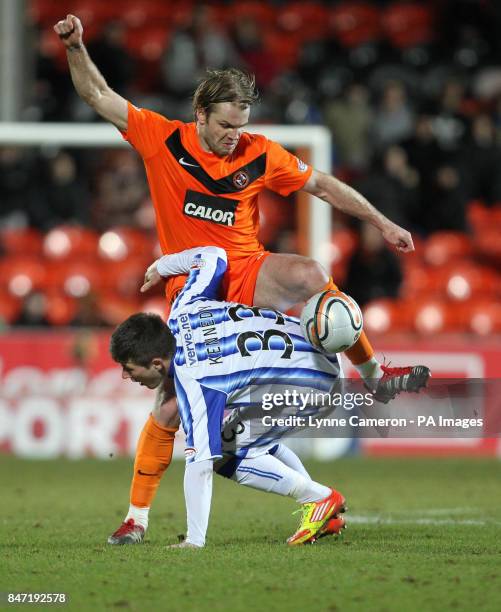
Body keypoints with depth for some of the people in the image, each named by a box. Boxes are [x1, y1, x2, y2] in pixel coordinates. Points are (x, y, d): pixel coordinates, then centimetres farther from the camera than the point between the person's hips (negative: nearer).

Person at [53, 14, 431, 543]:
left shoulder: (259, 155, -2)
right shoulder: (162, 139, -4)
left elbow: (323, 185, 7)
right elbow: (98, 95, -3)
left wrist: (382, 223, 7)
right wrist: (76, 48, -18)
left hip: (248, 275, 1)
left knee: (310, 275, -33)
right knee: (172, 407, -7)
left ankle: (374, 374, -18)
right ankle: (137, 515, 9)